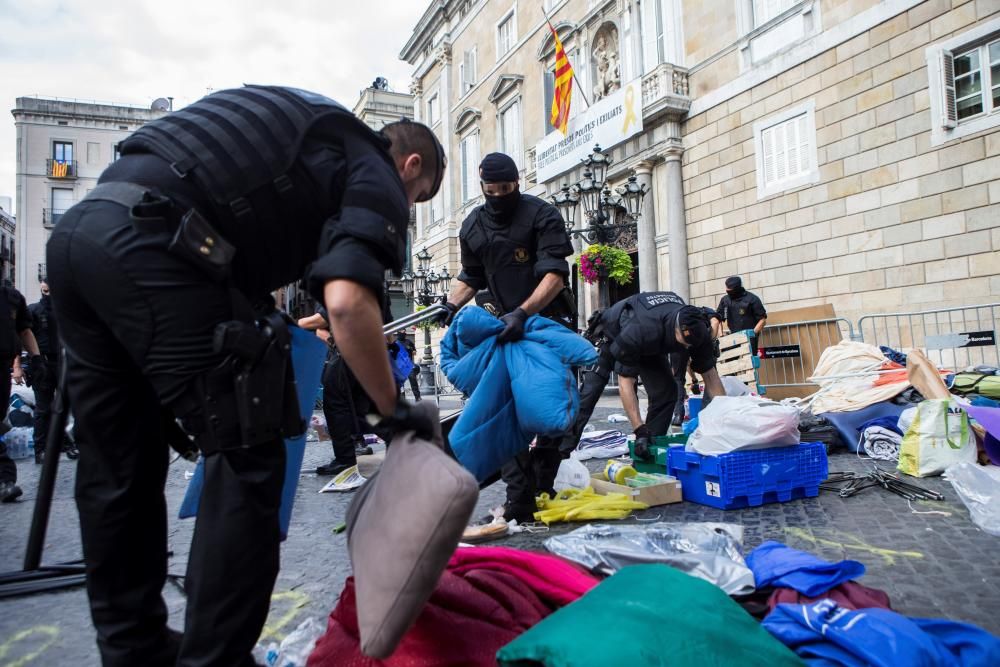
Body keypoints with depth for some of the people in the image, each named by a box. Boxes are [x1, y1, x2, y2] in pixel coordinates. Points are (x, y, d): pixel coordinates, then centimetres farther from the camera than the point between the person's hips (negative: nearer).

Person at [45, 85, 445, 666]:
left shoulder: (306, 126, 30)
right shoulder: (376, 178, 5)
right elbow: (347, 300, -14)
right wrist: (395, 410, -3)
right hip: (151, 245, -9)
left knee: (118, 466, 16)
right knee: (246, 460, 1)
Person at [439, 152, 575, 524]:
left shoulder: (542, 215, -8)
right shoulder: (473, 227, 9)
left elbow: (555, 273, -18)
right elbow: (471, 277, 20)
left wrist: (523, 312, -32)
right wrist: (451, 304, 1)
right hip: (505, 326, 4)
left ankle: (542, 491, 14)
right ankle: (519, 499, -1)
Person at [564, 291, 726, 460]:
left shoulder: (697, 331, -29)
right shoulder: (640, 330, -46)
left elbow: (710, 375, -18)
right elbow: (625, 381, -41)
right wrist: (640, 431, -44)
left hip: (649, 347, 5)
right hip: (610, 336, -5)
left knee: (666, 392, -11)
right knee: (589, 393, -15)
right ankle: (562, 451, -9)